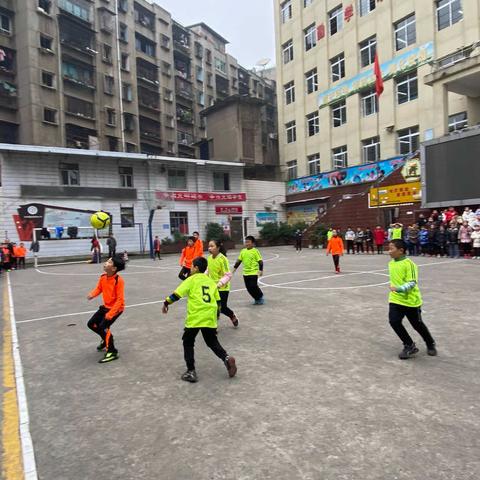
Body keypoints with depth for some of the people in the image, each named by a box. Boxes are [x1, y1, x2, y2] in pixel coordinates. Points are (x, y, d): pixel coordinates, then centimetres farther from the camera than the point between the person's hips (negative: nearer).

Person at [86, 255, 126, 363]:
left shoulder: (119, 281, -27)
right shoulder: (103, 277, -5)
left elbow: (120, 299, -26)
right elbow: (99, 288, 11)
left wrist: (110, 314, -30)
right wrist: (92, 294, -13)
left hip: (116, 308, -8)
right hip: (106, 306, 8)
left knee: (103, 327, -20)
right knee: (91, 324, 12)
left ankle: (112, 352, -3)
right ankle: (106, 339, 37)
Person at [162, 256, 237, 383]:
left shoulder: (192, 279, 0)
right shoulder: (211, 281, 14)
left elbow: (177, 294, -6)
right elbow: (218, 301, 16)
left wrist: (166, 303, 8)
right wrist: (216, 315, 26)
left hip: (195, 318, -4)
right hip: (210, 318, 5)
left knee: (188, 343, 14)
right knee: (212, 342, 20)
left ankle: (191, 372, 11)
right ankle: (226, 358, -3)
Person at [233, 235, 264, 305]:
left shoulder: (255, 251, -8)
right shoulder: (243, 251, 8)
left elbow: (260, 261, -9)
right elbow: (239, 260, 15)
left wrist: (260, 270, -15)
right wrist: (235, 267, 12)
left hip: (253, 272, -6)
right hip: (245, 273, 6)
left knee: (253, 286, -8)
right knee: (248, 288, 8)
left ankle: (261, 297, 16)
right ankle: (257, 299, 26)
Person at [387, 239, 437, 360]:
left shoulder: (409, 264, -19)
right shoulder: (391, 263, 4)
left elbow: (412, 283, -24)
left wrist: (398, 289, -36)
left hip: (411, 300, -5)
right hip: (395, 299, 6)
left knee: (417, 324, 11)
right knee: (394, 321, -10)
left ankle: (430, 344, 40)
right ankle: (409, 346, 10)